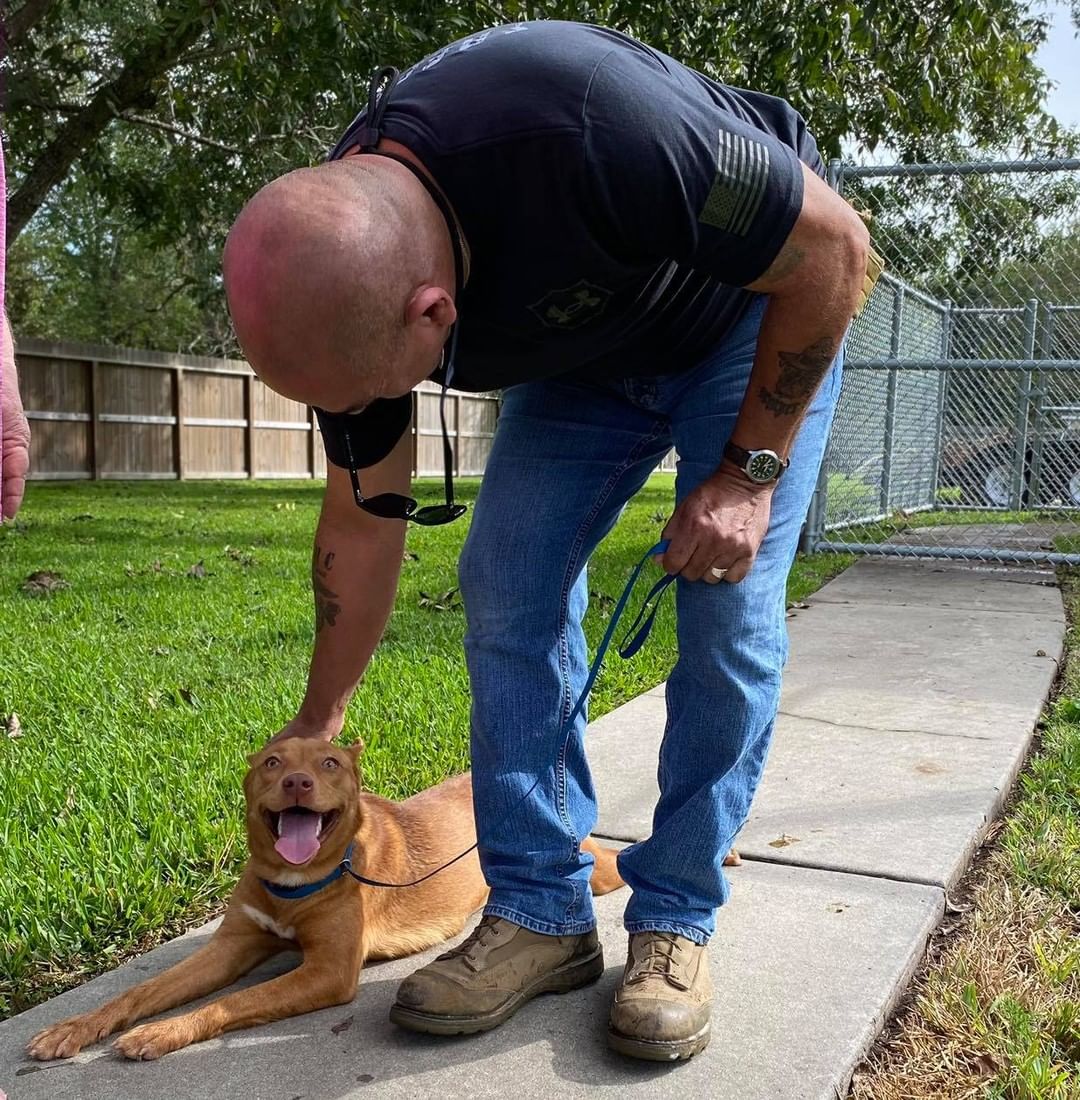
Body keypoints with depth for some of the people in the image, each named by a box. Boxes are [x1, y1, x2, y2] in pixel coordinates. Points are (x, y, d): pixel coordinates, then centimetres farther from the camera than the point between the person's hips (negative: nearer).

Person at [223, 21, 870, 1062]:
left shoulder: (587, 128, -44)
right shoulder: (338, 271, -22)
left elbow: (834, 246, -26)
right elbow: (364, 517, -7)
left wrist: (749, 470, -23)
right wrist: (316, 723, 3)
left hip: (760, 307, -4)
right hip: (583, 354, 5)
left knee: (728, 613, -13)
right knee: (506, 590, -8)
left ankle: (676, 920, 2)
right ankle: (539, 913, 3)